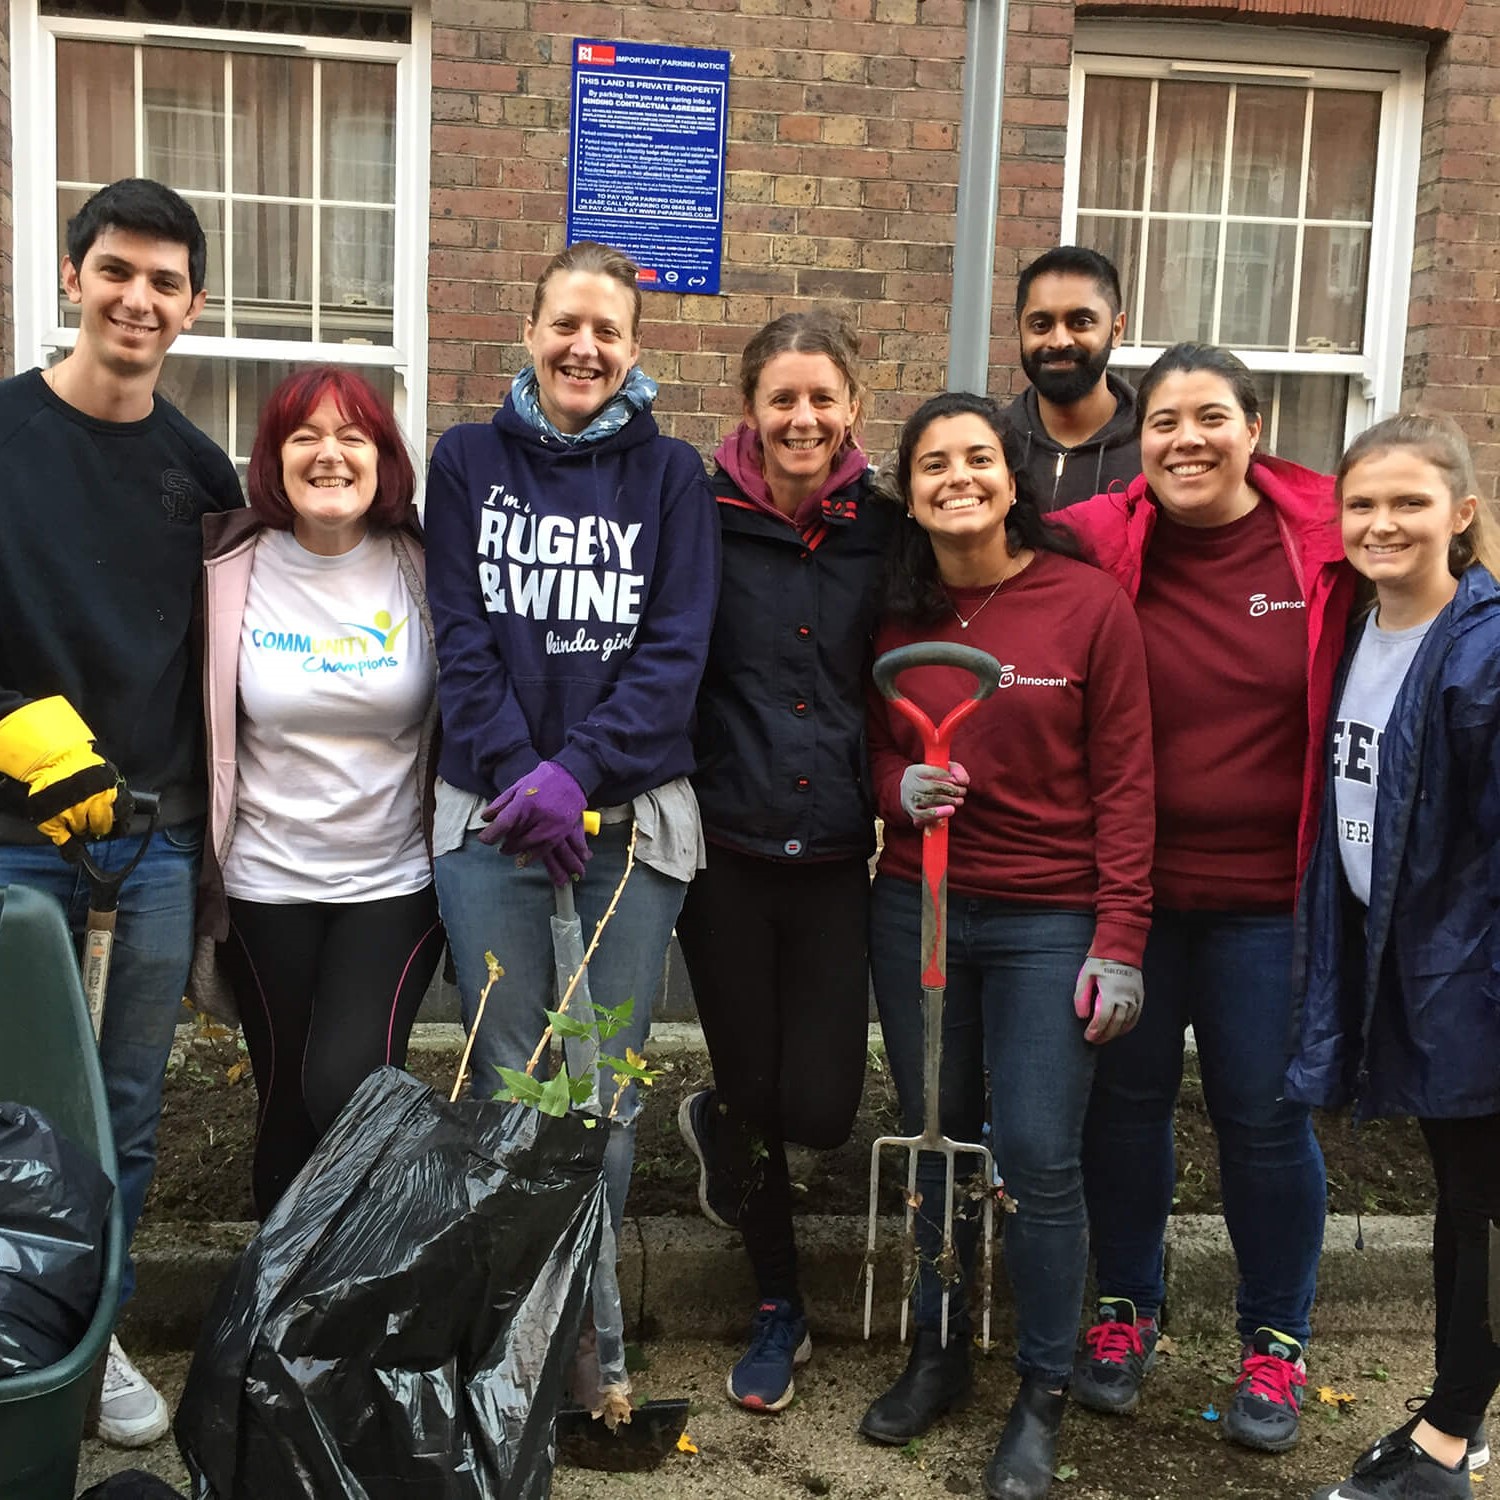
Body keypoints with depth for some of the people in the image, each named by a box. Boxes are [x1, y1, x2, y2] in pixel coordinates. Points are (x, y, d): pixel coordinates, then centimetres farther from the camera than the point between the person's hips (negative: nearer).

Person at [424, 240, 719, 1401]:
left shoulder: (672, 476, 7)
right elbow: (460, 632, 1)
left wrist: (579, 769, -14)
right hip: (492, 810, 0)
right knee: (502, 1074, 6)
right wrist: (519, 773, -11)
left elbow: (677, 647, -2)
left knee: (611, 1083, 4)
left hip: (633, 811, 0)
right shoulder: (469, 460, 8)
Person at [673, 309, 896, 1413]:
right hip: (726, 848, -1)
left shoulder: (885, 531, 2)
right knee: (751, 1083, 10)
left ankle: (718, 1127, 36)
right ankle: (779, 1305, 35)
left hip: (839, 854, 1)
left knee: (820, 1110, -3)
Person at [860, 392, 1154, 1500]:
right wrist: (902, 787, -11)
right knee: (935, 1141, 13)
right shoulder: (896, 614, 3)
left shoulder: (1091, 604, -7)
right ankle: (939, 1354, 33)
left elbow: (1123, 783, -7)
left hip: (1049, 920, -3)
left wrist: (1119, 941, -10)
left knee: (1039, 1155, -3)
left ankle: (1045, 1392, 19)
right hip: (916, 906, 4)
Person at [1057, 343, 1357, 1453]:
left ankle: (1277, 1334, 30)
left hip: (1268, 893, -1)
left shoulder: (1327, 548, -7)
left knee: (1263, 1112, 8)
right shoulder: (1094, 548, -6)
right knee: (1127, 1094, 14)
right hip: (1129, 882, 1)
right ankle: (1127, 1307, 35)